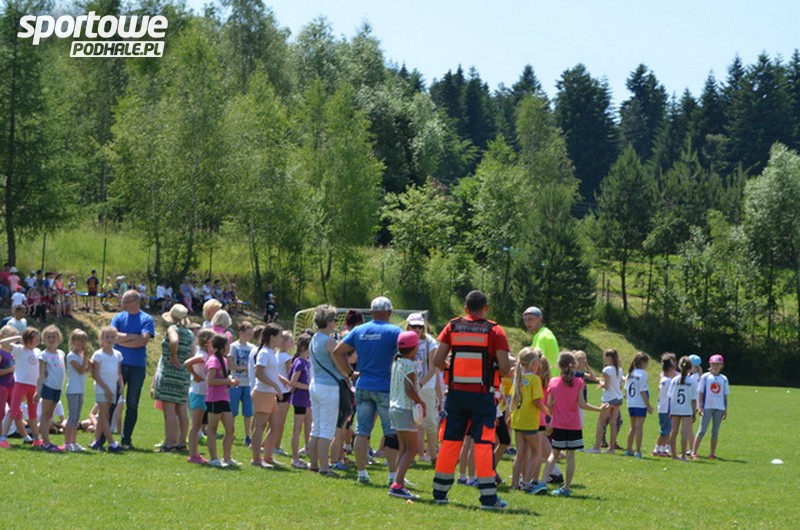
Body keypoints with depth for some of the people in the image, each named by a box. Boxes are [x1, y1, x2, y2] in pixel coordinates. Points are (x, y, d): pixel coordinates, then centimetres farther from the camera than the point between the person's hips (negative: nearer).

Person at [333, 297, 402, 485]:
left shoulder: (359, 331, 7)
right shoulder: (393, 331, -7)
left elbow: (337, 351, 7)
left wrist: (350, 372, 12)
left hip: (363, 387, 4)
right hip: (386, 388, -4)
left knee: (362, 431, 9)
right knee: (392, 434, 1)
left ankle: (361, 473, 10)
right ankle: (393, 475, 0)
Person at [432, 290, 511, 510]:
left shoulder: (453, 327, 3)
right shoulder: (494, 331, -4)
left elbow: (437, 360, -3)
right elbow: (505, 367, -9)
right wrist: (500, 372, 13)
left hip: (456, 392, 2)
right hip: (483, 394, -2)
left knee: (450, 441, 10)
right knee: (484, 443, 0)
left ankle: (440, 492, 15)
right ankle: (488, 497, -1)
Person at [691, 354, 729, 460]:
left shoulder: (724, 379, 9)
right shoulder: (705, 377, 1)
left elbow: (725, 395, 12)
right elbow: (700, 393, 0)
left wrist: (725, 410, 8)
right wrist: (700, 407, -7)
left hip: (719, 408, 3)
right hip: (707, 407, -3)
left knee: (715, 431, 6)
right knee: (702, 430, -7)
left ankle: (713, 453, 12)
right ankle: (694, 452, -7)